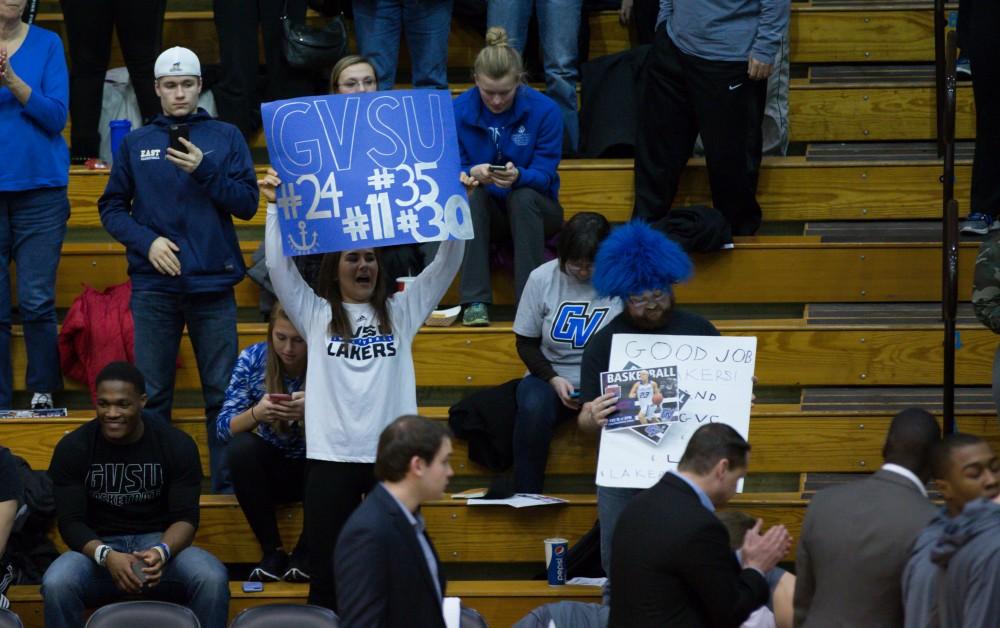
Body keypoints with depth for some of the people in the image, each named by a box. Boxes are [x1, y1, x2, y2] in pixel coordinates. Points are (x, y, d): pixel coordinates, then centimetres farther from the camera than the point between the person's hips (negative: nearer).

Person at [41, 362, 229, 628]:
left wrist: (162, 552, -30)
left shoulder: (177, 445, -4)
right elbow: (70, 521, -8)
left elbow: (186, 516, -6)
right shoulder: (72, 448, -4)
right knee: (56, 585, -34)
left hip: (161, 544, 0)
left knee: (213, 580, -31)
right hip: (98, 547, 0)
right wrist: (106, 555, -29)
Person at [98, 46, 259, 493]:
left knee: (222, 391, -1)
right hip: (154, 286, 1)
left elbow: (247, 204, 0)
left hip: (213, 284, -1)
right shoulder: (136, 144, 10)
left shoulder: (226, 138, 6)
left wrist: (205, 171, -14)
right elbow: (111, 208, 10)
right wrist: (146, 240, -7)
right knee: (152, 395, 3)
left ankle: (229, 482, 4)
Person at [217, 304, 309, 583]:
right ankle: (273, 551, -17)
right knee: (240, 448, -29)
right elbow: (224, 428, -12)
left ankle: (305, 552, -13)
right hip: (271, 469, 1)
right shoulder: (252, 360, -9)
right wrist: (256, 413, -34)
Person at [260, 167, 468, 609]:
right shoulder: (316, 315, 10)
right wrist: (275, 208, -9)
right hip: (331, 456, -1)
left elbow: (447, 264, 7)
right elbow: (279, 266, 0)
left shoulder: (401, 311, 13)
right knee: (327, 577, 1)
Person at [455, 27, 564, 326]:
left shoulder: (544, 110, -11)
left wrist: (518, 177, -37)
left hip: (533, 211, -1)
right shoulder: (458, 111, -8)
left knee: (523, 196, -34)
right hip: (485, 212, 1)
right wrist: (472, 174, -33)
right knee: (472, 194, -32)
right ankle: (474, 301, -36)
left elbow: (544, 175, -14)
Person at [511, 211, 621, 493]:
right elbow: (526, 343, 7)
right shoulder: (542, 278, -1)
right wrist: (553, 379, -11)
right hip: (552, 377, 1)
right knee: (533, 408, -34)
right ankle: (525, 498, -20)